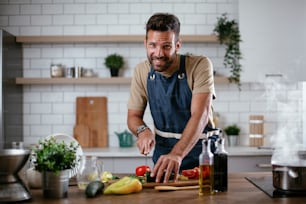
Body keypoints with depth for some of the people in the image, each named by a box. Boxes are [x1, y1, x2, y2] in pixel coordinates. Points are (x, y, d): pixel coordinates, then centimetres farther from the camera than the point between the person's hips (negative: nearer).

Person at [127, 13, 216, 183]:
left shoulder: (200, 65, -14)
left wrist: (177, 154, -39)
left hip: (200, 152, -3)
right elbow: (134, 116, 8)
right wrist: (143, 130, -16)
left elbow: (200, 115, -24)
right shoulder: (141, 71, -2)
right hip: (163, 152, 3)